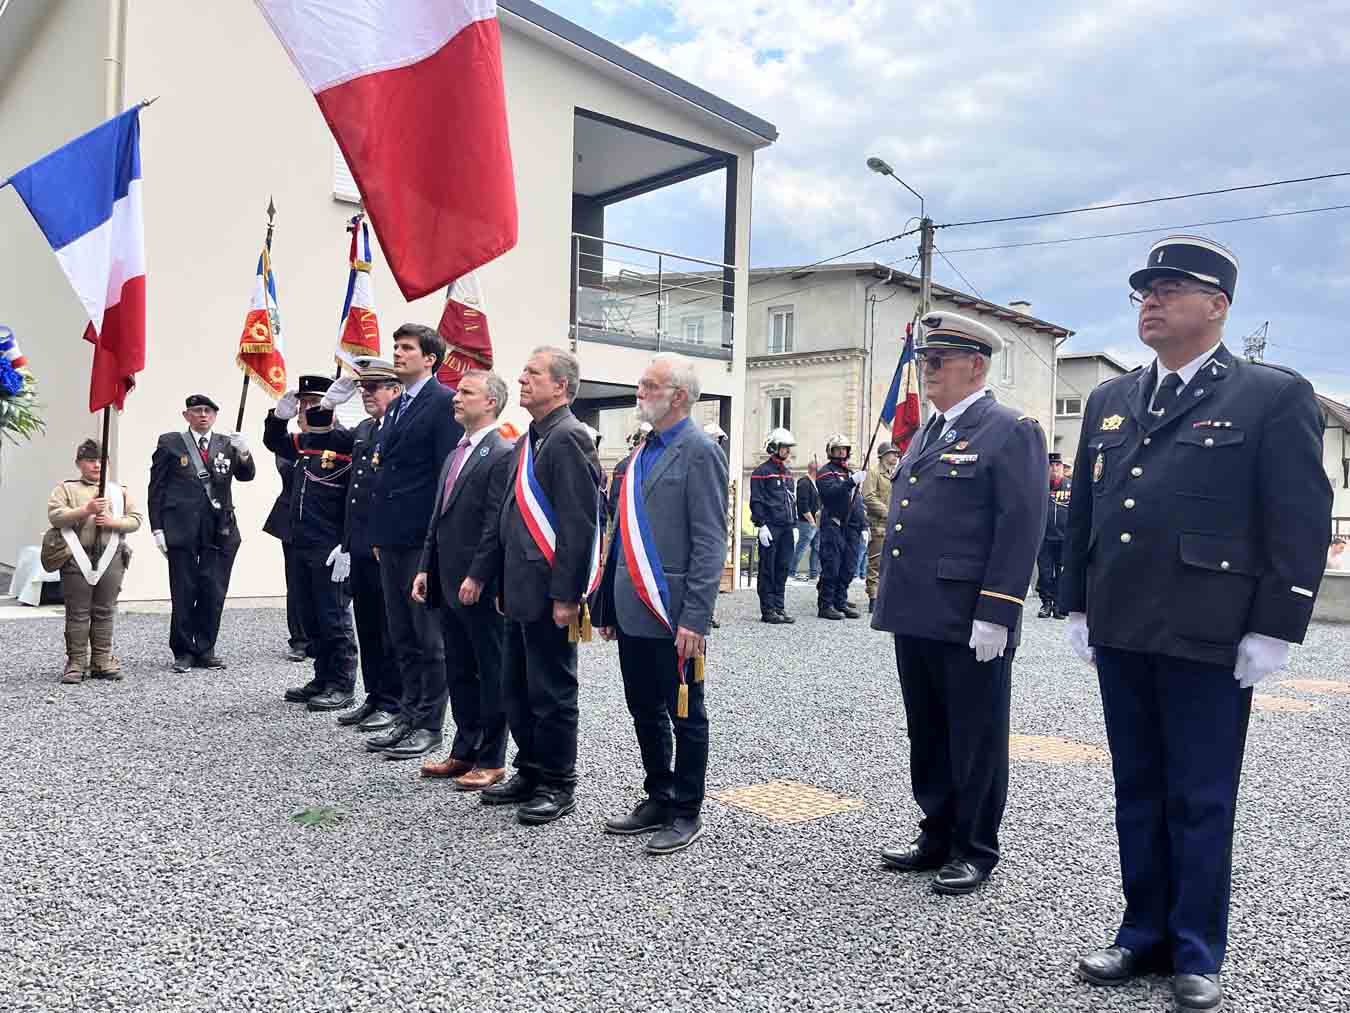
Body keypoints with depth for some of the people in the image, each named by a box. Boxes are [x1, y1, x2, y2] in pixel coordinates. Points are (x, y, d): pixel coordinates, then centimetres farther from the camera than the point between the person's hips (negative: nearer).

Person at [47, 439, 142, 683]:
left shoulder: (118, 491, 16)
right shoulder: (66, 488, 7)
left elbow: (135, 520, 9)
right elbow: (54, 516, -7)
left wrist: (113, 521, -8)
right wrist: (85, 510, -17)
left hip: (110, 558, 2)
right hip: (77, 559, -2)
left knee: (105, 613, 6)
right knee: (78, 614, 0)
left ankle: (102, 662, 12)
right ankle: (76, 663, 7)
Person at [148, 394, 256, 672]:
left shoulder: (227, 445, 11)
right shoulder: (170, 444, 5)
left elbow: (246, 475, -1)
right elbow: (156, 489, 4)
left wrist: (244, 454, -21)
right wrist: (157, 529, -2)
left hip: (219, 531, 2)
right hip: (182, 530, -2)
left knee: (214, 594, 3)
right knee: (184, 594, 2)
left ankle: (205, 650, 15)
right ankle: (183, 652, 13)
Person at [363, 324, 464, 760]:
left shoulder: (443, 402, -8)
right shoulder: (397, 406, 19)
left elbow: (449, 472, -14)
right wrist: (379, 534, 16)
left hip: (424, 539, -9)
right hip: (394, 538, 9)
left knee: (429, 638, 0)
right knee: (403, 638, 14)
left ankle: (428, 724, 9)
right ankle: (409, 716, 24)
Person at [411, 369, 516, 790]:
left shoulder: (502, 454, -12)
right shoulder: (456, 452, 16)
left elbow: (496, 523, -17)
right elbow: (438, 517, 18)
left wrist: (477, 577, -19)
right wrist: (426, 569, 13)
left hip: (482, 587, -9)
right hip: (448, 583, 9)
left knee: (491, 673, 3)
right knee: (459, 672, 15)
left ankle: (491, 760, 13)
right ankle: (464, 752, 26)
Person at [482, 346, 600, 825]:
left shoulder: (568, 438, -14)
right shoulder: (529, 439, 15)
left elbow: (579, 523, -20)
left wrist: (565, 595, -21)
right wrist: (504, 585, 18)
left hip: (548, 594, -9)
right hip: (521, 591, 10)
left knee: (552, 693, 3)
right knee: (516, 690, 17)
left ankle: (558, 785, 17)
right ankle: (531, 772, 31)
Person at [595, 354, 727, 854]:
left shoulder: (700, 452, -11)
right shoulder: (644, 453, 14)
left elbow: (710, 542, -16)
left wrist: (694, 618, -20)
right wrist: (609, 605, 15)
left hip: (673, 617, -8)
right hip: (633, 613, 8)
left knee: (684, 717, 6)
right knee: (645, 713, 16)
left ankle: (686, 813, 19)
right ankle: (658, 799, 31)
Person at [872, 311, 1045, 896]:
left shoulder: (1011, 432, -8)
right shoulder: (925, 435, 17)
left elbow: (1020, 530, -14)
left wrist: (994, 616, -19)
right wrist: (892, 600, 17)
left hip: (970, 624, -8)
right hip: (916, 617, 8)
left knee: (975, 738, 6)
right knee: (927, 735, 17)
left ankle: (975, 849, 21)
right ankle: (937, 835, 31)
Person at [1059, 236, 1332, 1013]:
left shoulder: (1275, 396, -3)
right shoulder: (1110, 401, 13)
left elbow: (1302, 524, -7)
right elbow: (1083, 511, 15)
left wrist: (1274, 630, -12)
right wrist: (1078, 605, 11)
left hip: (1210, 641, -5)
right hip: (1120, 635, 5)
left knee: (1201, 802, 6)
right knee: (1138, 794, 14)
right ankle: (1145, 935, 27)